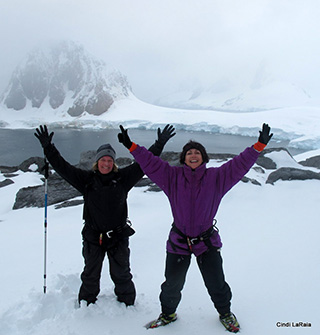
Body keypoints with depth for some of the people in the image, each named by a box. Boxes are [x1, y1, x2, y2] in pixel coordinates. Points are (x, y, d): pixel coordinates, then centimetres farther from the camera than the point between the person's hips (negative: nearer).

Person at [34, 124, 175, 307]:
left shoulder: (123, 177, -4)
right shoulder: (87, 179, -4)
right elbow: (63, 167, -5)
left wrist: (159, 144, -11)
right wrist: (48, 147, -12)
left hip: (118, 236, -1)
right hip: (93, 236, 1)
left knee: (121, 274, 15)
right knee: (90, 274, 18)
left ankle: (127, 304, 36)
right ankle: (86, 304, 40)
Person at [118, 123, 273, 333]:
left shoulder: (216, 177, -4)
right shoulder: (172, 176, -4)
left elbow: (239, 165, -7)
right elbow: (151, 163, -6)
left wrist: (259, 146, -13)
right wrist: (131, 146, -13)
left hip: (207, 241, 0)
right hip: (179, 241, 0)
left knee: (216, 284, 11)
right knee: (172, 284, 12)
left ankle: (225, 313, 41)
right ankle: (168, 314, 40)